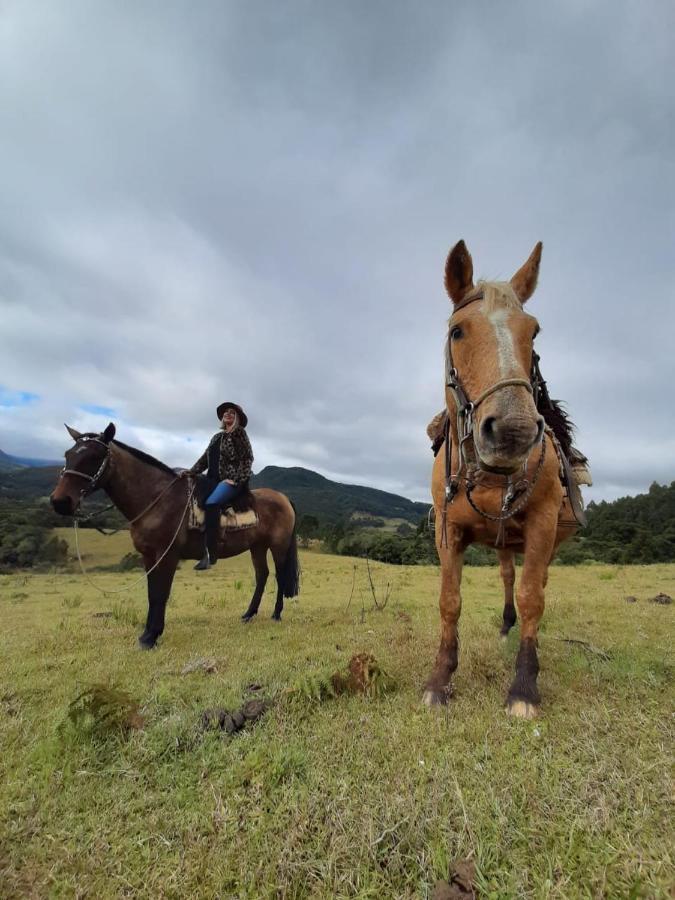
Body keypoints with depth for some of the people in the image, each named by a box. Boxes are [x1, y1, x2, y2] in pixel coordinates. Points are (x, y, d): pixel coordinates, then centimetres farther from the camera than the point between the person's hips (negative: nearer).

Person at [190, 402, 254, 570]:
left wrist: (235, 479, -15)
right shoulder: (217, 437, 22)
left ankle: (210, 552, -33)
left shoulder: (240, 433, 1)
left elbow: (247, 459, -6)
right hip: (214, 479, 9)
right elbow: (205, 458, 20)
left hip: (233, 480, -9)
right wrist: (191, 472, 5)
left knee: (211, 503, -32)